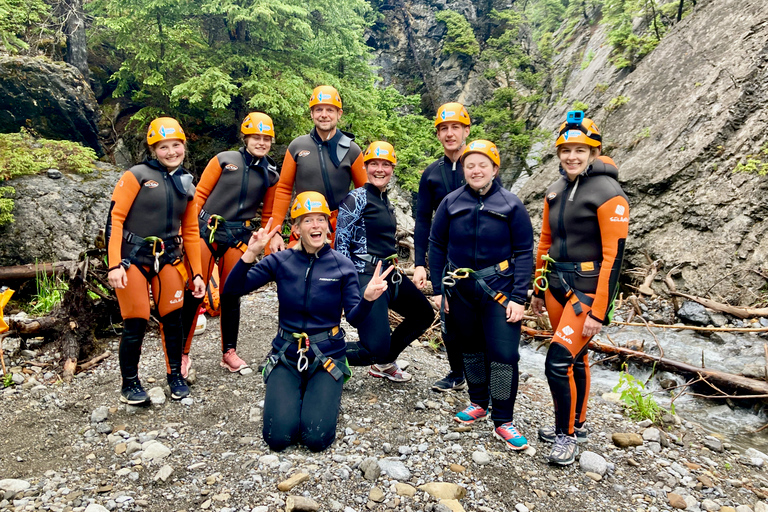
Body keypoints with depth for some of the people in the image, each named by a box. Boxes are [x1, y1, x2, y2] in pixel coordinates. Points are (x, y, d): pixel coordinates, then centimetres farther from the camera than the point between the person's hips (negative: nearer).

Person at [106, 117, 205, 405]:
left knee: (172, 318, 4)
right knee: (136, 324, -2)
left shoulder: (186, 185, 9)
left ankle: (175, 375, 24)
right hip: (133, 259, -4)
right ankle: (129, 383, 18)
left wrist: (197, 273, 11)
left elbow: (191, 233, 14)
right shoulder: (137, 175, -7)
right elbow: (114, 219, -11)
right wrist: (114, 265, -18)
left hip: (168, 259, 4)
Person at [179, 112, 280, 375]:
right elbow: (200, 193, 1)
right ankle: (182, 353, 13)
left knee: (231, 295, 9)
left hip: (239, 237, 2)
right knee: (195, 292, 0)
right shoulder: (224, 159, 0)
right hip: (207, 230, -1)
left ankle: (229, 352, 23)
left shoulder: (271, 174, 6)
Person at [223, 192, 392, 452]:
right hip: (287, 355, 1)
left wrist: (368, 298, -30)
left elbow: (355, 318, -8)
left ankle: (323, 394, 18)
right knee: (279, 437, -12)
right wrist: (250, 254, -25)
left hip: (327, 356, -1)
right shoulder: (280, 261, -4)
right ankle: (294, 394, 19)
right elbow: (233, 289, -10)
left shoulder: (342, 266, -5)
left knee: (316, 438, -14)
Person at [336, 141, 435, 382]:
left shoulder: (385, 200, 15)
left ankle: (384, 363, 31)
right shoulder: (356, 198, -10)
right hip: (367, 278, -9)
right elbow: (341, 243, -13)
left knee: (424, 314, 20)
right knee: (376, 348, -16)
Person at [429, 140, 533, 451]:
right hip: (460, 289, 3)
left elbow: (524, 252, -5)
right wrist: (439, 289, 2)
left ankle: (503, 422, 10)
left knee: (504, 354, -6)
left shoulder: (511, 205, -4)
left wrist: (519, 297, -11)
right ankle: (478, 404, 35)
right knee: (471, 349, 15)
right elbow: (436, 245, 6)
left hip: (499, 289, -2)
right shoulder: (451, 203, 1)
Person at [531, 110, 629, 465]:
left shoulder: (608, 194, -14)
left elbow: (613, 257, -17)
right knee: (575, 357, 17)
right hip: (558, 285, 7)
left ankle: (566, 435, 10)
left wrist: (599, 312, -18)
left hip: (588, 289, -6)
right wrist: (538, 289, 15)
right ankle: (576, 424, 34)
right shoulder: (556, 191, 7)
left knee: (559, 361, -11)